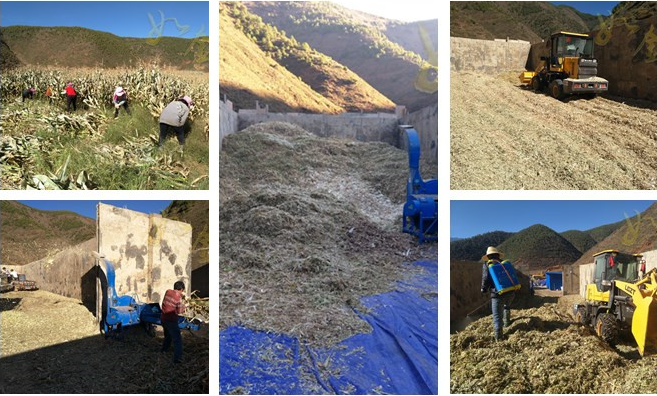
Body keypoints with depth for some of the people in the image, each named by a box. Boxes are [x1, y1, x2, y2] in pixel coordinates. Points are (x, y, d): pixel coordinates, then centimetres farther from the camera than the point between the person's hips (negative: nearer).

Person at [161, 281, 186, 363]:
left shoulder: (168, 292, 0)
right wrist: (183, 303, -1)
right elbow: (180, 311, -15)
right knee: (177, 339, -2)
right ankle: (177, 358, -7)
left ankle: (164, 349, 51)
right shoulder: (179, 298, -17)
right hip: (171, 321, -7)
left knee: (168, 335, 32)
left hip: (163, 318, 7)